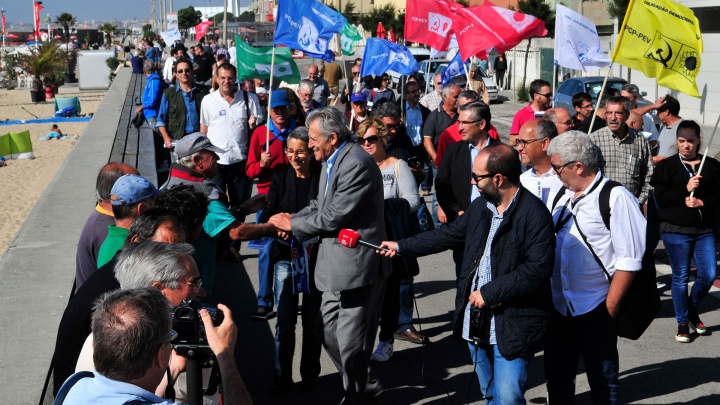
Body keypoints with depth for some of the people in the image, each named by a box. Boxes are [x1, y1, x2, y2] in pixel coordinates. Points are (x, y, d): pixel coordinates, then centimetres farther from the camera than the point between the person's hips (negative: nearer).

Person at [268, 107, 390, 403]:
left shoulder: (357, 164, -20)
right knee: (329, 332, 16)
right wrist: (292, 219, -3)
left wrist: (293, 225, -9)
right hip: (337, 265, 10)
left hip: (357, 264, -10)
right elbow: (320, 205, 15)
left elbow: (334, 216, -21)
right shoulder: (331, 161, 11)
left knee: (350, 339, 2)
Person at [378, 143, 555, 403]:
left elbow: (537, 269, -24)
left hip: (512, 326, -8)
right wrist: (401, 247, 23)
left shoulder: (534, 215, -18)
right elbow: (450, 234, 20)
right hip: (476, 322, 8)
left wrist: (489, 293, -19)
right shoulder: (480, 206, 7)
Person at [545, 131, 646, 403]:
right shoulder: (562, 196, 8)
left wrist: (610, 306, -15)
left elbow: (628, 260, -15)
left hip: (595, 309, -6)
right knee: (556, 379, 17)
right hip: (559, 307, 7)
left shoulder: (615, 198, -14)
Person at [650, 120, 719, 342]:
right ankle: (682, 323, 18)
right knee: (680, 277, 4)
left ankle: (692, 309, 28)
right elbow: (660, 199, -8)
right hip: (676, 230, -2)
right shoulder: (667, 166, -1)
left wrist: (702, 202, -14)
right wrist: (685, 189, -18)